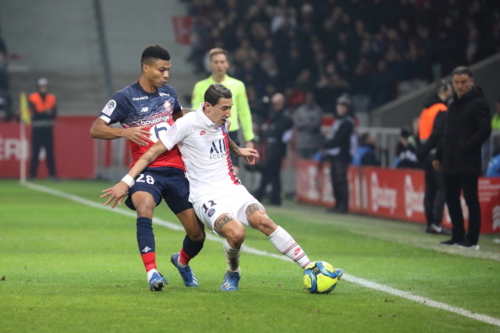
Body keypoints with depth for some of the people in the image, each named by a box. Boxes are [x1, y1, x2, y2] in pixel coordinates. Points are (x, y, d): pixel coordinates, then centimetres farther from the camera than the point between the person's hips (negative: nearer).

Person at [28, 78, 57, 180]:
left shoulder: (52, 98, 8)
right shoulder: (32, 98, -1)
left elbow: (54, 114, -2)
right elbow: (35, 113, -10)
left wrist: (41, 114, -18)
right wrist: (46, 112, -19)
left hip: (48, 129, 3)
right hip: (37, 129, -3)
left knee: (50, 152, 0)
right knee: (35, 152, -6)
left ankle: (52, 174, 2)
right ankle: (33, 174, -3)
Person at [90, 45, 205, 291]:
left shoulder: (169, 94, 11)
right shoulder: (126, 97, -5)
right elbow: (96, 129, -8)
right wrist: (124, 132, -25)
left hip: (175, 169, 5)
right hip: (146, 169, -5)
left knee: (197, 234, 1)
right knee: (144, 208, -37)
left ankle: (182, 261, 36)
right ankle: (152, 273, -36)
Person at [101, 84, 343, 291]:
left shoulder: (222, 122, 9)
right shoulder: (187, 124, -11)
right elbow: (153, 152, -9)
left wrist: (238, 150, 47)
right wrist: (126, 182, -14)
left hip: (232, 189, 5)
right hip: (205, 196, -5)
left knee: (262, 220, -24)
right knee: (236, 232, -32)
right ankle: (232, 273, 0)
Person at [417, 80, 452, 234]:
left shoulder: (426, 110, 15)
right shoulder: (442, 110, -12)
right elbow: (438, 134, -19)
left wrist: (421, 152, 17)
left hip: (426, 155, 9)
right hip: (436, 154, -9)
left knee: (430, 189, 11)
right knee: (442, 188, -8)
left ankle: (430, 223, 11)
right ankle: (436, 223, -16)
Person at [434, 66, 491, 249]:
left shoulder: (479, 103, -6)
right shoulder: (452, 105, 17)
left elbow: (484, 131, -13)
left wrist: (466, 147, -19)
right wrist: (439, 156, 17)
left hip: (469, 162, -8)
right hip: (450, 162, 8)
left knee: (470, 199, -5)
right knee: (451, 199, 10)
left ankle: (472, 239, -2)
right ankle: (458, 236, 18)